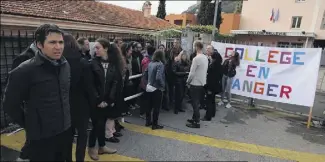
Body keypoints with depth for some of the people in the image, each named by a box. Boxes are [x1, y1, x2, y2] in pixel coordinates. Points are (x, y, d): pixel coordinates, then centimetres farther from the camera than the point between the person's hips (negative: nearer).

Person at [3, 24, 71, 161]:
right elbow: (10, 105, -7)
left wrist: (65, 118, 13)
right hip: (41, 138, -5)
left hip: (65, 131, 6)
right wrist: (30, 125, 1)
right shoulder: (24, 71, -16)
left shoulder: (65, 65, 1)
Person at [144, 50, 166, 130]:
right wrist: (163, 85, -13)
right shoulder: (160, 64, -17)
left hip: (149, 87, 7)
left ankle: (148, 121, 30)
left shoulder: (150, 63, 5)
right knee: (156, 107, 4)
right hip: (157, 88, -7)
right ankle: (155, 124, 13)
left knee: (150, 105, 18)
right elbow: (158, 78, -27)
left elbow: (145, 74, 11)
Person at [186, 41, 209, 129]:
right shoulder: (206, 58, 6)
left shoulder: (196, 58, -18)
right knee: (196, 102, 19)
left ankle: (197, 122, 7)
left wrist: (188, 81, -2)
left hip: (195, 84, -8)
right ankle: (194, 118, 30)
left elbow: (192, 73, -18)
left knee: (195, 103, 1)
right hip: (202, 83, 8)